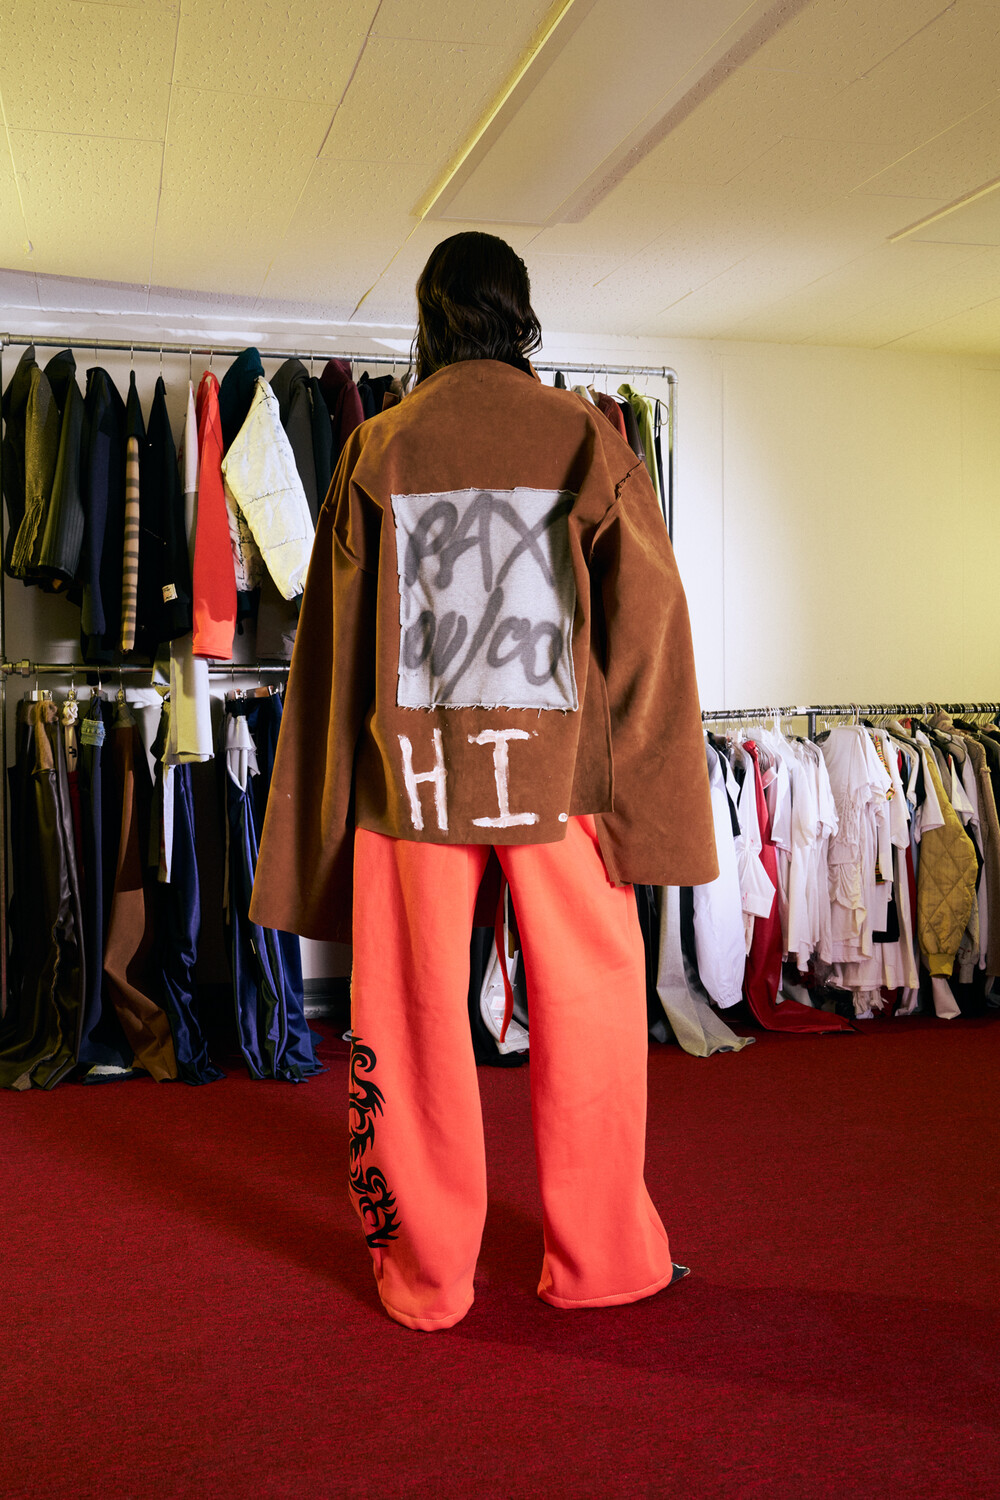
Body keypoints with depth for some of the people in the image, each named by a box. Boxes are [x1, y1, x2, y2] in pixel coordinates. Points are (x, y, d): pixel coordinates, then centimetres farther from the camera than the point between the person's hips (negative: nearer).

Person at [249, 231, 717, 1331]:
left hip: (413, 769, 1)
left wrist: (326, 822, 10)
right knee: (588, 1013, 12)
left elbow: (334, 643, 4)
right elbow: (647, 615, -2)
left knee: (416, 1024, 9)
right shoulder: (585, 438, 3)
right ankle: (599, 1256, 25)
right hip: (558, 766, 0)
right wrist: (647, 802, 2)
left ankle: (425, 1277, 20)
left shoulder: (376, 449, 4)